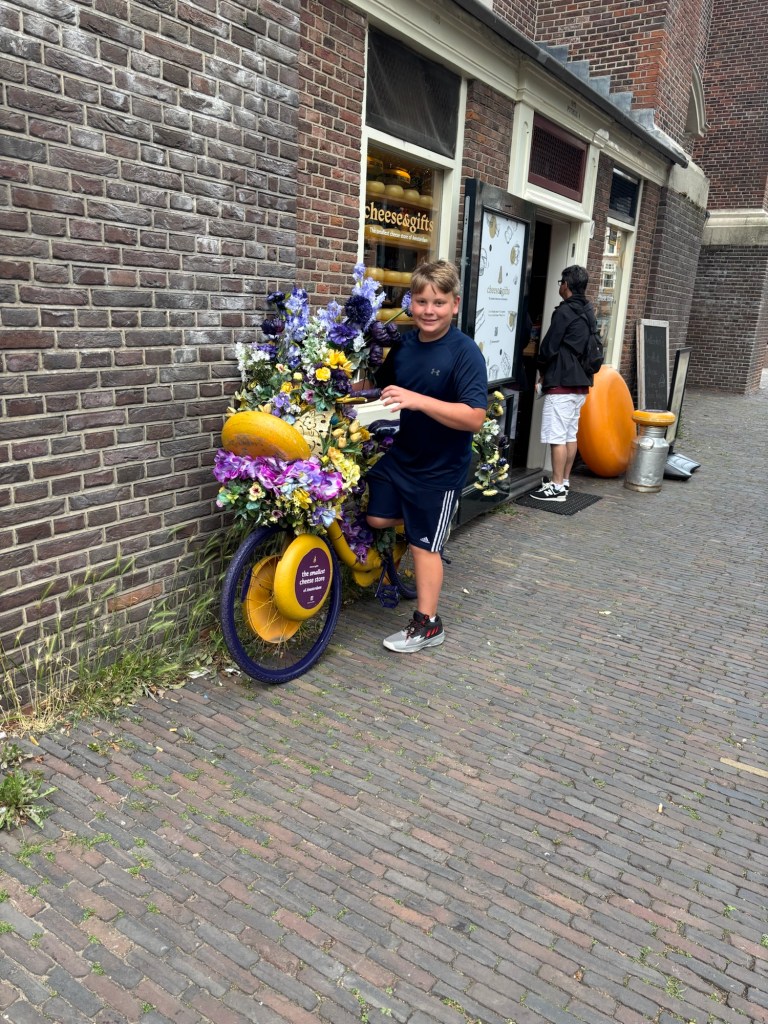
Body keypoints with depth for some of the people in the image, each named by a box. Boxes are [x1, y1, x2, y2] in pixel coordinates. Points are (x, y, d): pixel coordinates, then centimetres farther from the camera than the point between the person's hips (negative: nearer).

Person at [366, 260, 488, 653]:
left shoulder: (465, 352, -19)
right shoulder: (403, 345, 0)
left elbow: (475, 417, -29)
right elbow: (384, 387, 18)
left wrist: (418, 400, -37)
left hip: (440, 468, -6)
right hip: (400, 454, 6)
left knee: (424, 544, 3)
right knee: (377, 519, 12)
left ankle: (427, 624, 19)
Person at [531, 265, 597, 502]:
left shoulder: (564, 311, -12)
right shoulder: (588, 312, 14)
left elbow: (549, 347, -12)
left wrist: (541, 368, 8)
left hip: (562, 383, -9)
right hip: (581, 382, 9)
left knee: (557, 436, -6)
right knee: (570, 434, 13)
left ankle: (557, 487, -5)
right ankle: (564, 481, 20)